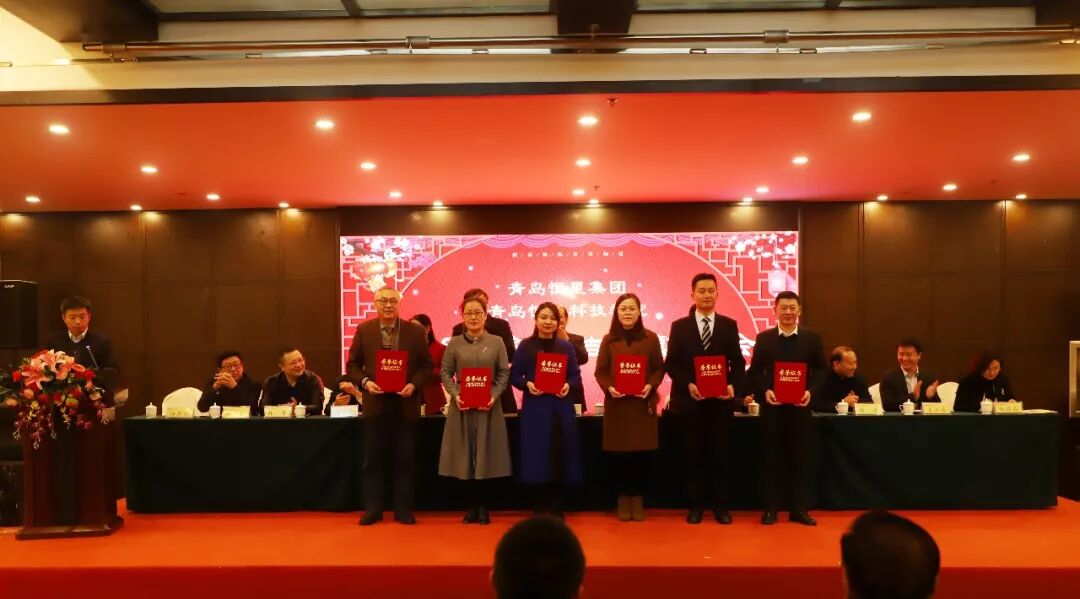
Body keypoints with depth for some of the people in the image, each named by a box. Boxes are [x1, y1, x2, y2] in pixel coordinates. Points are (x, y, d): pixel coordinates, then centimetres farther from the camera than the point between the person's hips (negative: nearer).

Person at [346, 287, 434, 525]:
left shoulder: (415, 331, 0)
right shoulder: (363, 330, 2)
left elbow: (427, 364, 2)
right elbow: (352, 365, 5)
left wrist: (414, 384, -14)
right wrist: (365, 381, -13)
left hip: (405, 405, 0)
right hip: (375, 405, 0)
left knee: (405, 461, 7)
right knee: (373, 460, 8)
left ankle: (403, 510, 18)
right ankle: (373, 509, 19)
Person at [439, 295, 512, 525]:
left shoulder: (496, 342, 3)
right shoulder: (454, 343, 4)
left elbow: (505, 373, 1)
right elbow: (445, 372, 3)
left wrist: (494, 396, -12)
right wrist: (455, 395, -11)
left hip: (488, 406, 0)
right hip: (462, 406, 1)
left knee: (486, 456, 3)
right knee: (464, 456, 3)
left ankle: (484, 507, 15)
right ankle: (471, 506, 16)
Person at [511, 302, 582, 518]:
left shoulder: (566, 346, 9)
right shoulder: (525, 346, 2)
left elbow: (576, 374, 8)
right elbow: (514, 375, 2)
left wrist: (568, 385, -11)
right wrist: (527, 384, -16)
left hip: (561, 408, 2)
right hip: (535, 408, -2)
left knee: (560, 455, 3)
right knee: (537, 456, 0)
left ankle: (556, 508, 15)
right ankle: (540, 508, 13)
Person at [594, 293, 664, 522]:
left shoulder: (650, 338, 3)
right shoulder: (609, 340, 4)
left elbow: (659, 368, 3)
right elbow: (600, 371, 3)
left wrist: (650, 386, -14)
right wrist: (609, 388, -14)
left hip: (643, 404, 0)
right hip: (616, 404, 0)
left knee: (641, 453, 2)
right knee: (619, 453, 3)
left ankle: (638, 498, 16)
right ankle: (623, 499, 16)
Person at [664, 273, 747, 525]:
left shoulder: (729, 325, 6)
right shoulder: (679, 326, 3)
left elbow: (738, 362, 5)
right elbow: (671, 364, 0)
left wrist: (734, 385, -13)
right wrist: (687, 385, -15)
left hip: (721, 400, 1)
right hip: (690, 400, -1)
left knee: (721, 453, 7)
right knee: (693, 454, 7)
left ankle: (721, 506, 19)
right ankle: (696, 505, 18)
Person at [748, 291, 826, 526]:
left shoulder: (812, 338, 4)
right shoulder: (763, 338, 2)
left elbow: (820, 369, 4)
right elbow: (755, 371, 3)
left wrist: (810, 391, -12)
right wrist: (765, 391, -13)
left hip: (799, 406, 1)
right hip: (771, 406, 0)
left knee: (800, 457, 6)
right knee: (771, 457, 4)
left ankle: (799, 509, 17)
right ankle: (770, 508, 13)